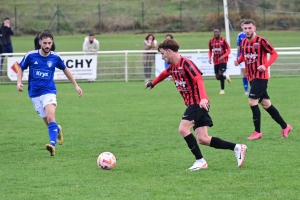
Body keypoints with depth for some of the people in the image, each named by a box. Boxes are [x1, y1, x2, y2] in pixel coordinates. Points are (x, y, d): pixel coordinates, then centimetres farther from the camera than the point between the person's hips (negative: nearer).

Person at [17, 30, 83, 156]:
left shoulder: (55, 57, -3)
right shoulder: (31, 56, -5)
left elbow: (65, 70, 14)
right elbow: (21, 69, 10)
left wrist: (76, 85, 15)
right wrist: (19, 82, -8)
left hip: (49, 92, -2)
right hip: (35, 94, 2)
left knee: (50, 117, -25)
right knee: (47, 121, 7)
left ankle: (53, 144, -34)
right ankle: (58, 130, 41)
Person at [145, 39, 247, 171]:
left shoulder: (186, 63, -15)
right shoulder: (172, 67, 12)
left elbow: (199, 79, -26)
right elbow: (164, 74, 36)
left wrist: (203, 98, -41)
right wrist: (153, 83, 54)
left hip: (198, 103, -8)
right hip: (191, 104, 8)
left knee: (183, 129, -19)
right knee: (203, 139, 1)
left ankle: (200, 161, -12)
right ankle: (237, 148, 7)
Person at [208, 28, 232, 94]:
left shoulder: (223, 40, -9)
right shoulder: (211, 41, 3)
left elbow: (228, 50, -7)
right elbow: (210, 51, 16)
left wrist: (223, 56, -23)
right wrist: (210, 58, -2)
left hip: (223, 60, -5)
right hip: (216, 61, 5)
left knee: (220, 74, -18)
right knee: (217, 77, 4)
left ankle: (222, 89, -3)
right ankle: (226, 77, 37)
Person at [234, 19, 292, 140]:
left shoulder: (261, 41, -12)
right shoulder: (244, 42, 6)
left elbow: (274, 54, -9)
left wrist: (266, 65, -22)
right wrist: (238, 61, 0)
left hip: (260, 76, -7)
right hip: (251, 77, 7)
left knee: (252, 102, -13)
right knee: (266, 104, 11)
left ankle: (257, 132, -2)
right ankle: (285, 126, 23)